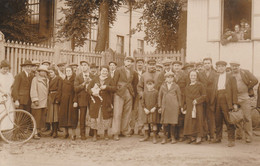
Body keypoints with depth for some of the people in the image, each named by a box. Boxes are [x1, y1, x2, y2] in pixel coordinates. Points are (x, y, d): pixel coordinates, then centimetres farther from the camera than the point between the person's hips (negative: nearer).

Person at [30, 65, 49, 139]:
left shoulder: (47, 80, 17)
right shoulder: (35, 79, -2)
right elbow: (33, 90, -7)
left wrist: (47, 100, 12)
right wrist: (35, 100, -14)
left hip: (44, 102, 6)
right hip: (37, 102, -6)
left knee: (42, 118, 8)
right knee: (36, 118, -6)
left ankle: (39, 131, 17)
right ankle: (35, 133, -3)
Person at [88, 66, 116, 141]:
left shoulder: (110, 80, 6)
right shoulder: (95, 79, 9)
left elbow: (114, 88, -6)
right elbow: (89, 88, 5)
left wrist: (106, 87, -20)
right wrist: (92, 92, -14)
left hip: (106, 102, -1)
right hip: (96, 102, 1)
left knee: (106, 117, 4)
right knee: (95, 117, 1)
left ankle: (106, 133, 25)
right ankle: (95, 134, 13)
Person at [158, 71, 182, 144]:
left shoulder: (176, 86, 6)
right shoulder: (163, 86, 10)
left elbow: (179, 97, 9)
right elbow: (160, 97, 13)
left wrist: (179, 107, 5)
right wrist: (159, 107, 8)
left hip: (174, 107, -1)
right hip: (165, 106, 1)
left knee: (172, 123, 0)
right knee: (165, 123, 1)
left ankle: (172, 137, 14)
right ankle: (164, 137, 13)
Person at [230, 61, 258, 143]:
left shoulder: (245, 72, 1)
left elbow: (255, 80, -4)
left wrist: (248, 87, -2)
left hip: (244, 97, -3)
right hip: (234, 98, 3)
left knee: (247, 118, -3)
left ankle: (248, 137, 2)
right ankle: (239, 135, 21)